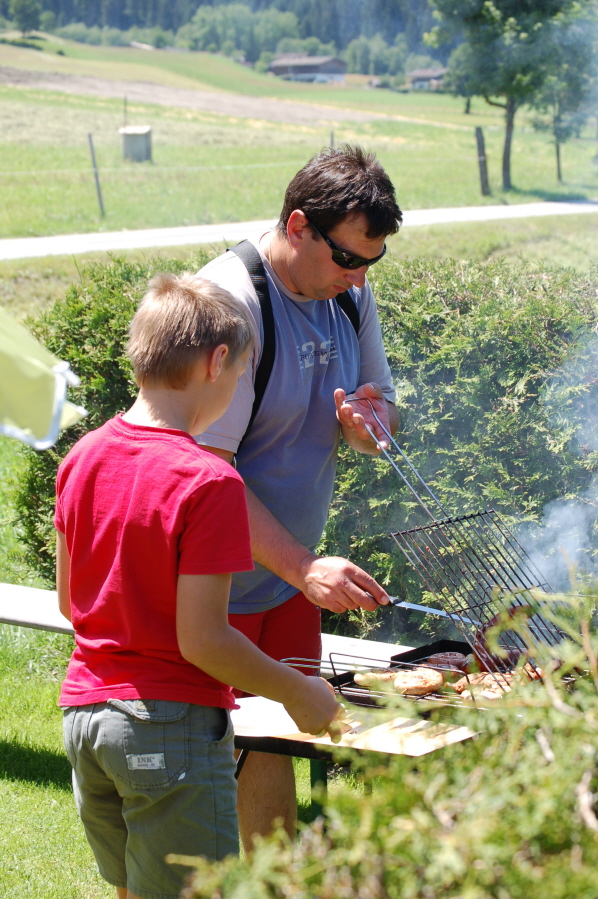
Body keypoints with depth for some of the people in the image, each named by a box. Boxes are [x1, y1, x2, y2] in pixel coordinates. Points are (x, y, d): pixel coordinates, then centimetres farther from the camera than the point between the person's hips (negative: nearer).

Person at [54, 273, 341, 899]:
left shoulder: (82, 457, 3)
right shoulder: (207, 482, -19)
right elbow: (201, 640, -19)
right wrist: (298, 693, -6)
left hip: (85, 709, 7)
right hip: (172, 726, -7)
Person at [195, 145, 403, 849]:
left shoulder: (349, 292, 1)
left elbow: (383, 408, 13)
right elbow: (206, 469, -27)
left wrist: (369, 421, -13)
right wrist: (304, 567, -33)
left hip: (292, 574, 7)